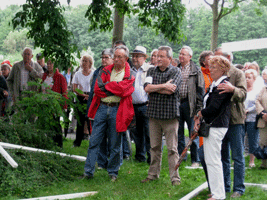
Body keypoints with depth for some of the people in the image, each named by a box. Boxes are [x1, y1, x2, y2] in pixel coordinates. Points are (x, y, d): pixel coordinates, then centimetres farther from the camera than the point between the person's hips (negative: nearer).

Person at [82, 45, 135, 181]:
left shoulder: (129, 75, 4)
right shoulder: (105, 71, 13)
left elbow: (123, 90, -13)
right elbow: (97, 89, 1)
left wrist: (106, 85, -5)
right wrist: (114, 89, -8)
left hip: (117, 111, -2)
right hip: (102, 108, 2)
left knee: (115, 145, 4)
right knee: (94, 141, 0)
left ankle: (113, 172, 18)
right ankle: (88, 171, 7)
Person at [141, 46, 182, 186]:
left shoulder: (176, 71, -1)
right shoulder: (151, 71, 11)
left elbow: (170, 90, -15)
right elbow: (147, 88, -4)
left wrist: (153, 88, -5)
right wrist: (163, 86, -12)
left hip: (170, 114, -4)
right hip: (154, 114, 4)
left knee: (172, 148, -2)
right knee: (155, 147, 11)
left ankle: (175, 177, 4)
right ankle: (153, 174, 22)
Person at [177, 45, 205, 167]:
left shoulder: (196, 71, -1)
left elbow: (200, 89, -4)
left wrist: (199, 106, -11)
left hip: (189, 104, -4)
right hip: (177, 103, 5)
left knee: (193, 134, 1)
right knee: (178, 133, 10)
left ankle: (195, 160, 10)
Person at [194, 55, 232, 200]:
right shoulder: (214, 84, 16)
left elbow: (213, 107, -20)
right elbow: (207, 105, 18)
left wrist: (199, 115, -4)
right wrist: (199, 119, 4)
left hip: (216, 127, -10)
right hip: (210, 126, 10)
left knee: (213, 161, -6)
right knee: (210, 159, 16)